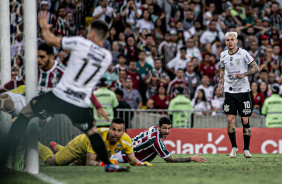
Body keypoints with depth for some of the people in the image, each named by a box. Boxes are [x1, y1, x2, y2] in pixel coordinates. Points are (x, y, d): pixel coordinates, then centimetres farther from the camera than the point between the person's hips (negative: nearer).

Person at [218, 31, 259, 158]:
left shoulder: (243, 53, -5)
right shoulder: (223, 55, 8)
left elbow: (255, 68, -3)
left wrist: (243, 74, -17)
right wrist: (220, 86, 12)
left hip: (243, 91, -3)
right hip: (229, 92, 3)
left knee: (245, 121, -3)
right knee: (230, 120, -5)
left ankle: (246, 149, 8)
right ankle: (234, 147, 10)